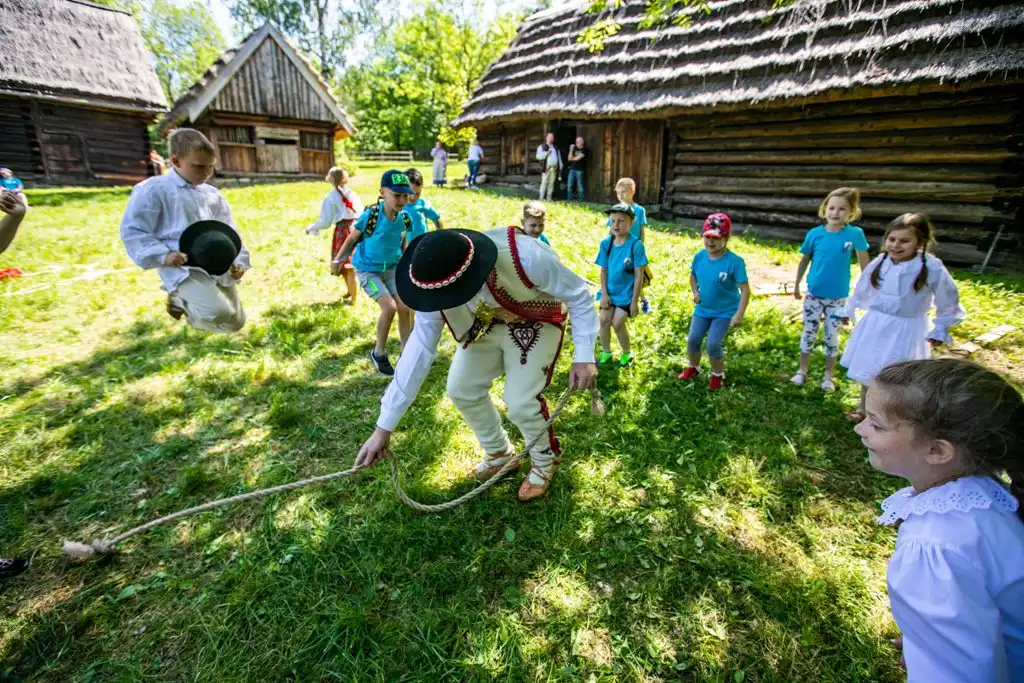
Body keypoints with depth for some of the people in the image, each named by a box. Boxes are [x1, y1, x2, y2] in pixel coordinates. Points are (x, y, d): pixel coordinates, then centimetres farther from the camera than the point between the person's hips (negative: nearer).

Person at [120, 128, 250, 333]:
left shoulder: (212, 195, 15)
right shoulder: (153, 189, -4)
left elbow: (229, 232, 16)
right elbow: (132, 230, -4)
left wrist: (239, 262, -1)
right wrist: (163, 255, -19)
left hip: (219, 267, 7)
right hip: (183, 268, -6)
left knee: (235, 322, 11)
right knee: (219, 314, -29)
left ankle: (186, 300, 35)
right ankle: (178, 299, 7)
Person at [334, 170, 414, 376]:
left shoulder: (404, 218, -8)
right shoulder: (370, 216, -22)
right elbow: (352, 239, -7)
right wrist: (338, 259, 5)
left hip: (391, 269, 5)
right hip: (367, 270, -5)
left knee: (404, 308, -4)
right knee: (389, 307, -19)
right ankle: (379, 353, 2)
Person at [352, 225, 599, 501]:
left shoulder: (524, 256, -41)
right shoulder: (438, 285, -25)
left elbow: (578, 295, -25)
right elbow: (418, 349, -21)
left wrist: (584, 356, -30)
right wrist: (384, 427, -21)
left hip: (535, 324, -4)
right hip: (487, 326, 5)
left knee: (521, 402, -14)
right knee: (461, 390, 2)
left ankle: (544, 461, 19)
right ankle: (499, 453, 29)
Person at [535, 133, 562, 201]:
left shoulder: (556, 147, 23)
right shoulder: (542, 146, 7)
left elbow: (559, 157, 22)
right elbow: (538, 156, -5)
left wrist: (560, 166, 12)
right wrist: (546, 153, -14)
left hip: (554, 168, 5)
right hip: (546, 168, -5)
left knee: (551, 183, 2)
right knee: (544, 183, -9)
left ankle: (549, 198, 5)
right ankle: (541, 198, -8)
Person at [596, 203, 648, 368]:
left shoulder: (636, 245, -18)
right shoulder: (606, 243, -5)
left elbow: (639, 276, -14)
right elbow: (603, 270, 2)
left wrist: (635, 301, -13)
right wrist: (604, 294, -4)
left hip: (626, 293, -4)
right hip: (610, 291, 4)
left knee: (617, 323, -9)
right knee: (604, 320, 1)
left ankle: (627, 353, 16)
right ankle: (606, 353, 23)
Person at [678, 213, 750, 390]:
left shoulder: (734, 261, -23)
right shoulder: (699, 256, -8)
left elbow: (745, 289, -20)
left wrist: (739, 314, -25)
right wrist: (695, 292, -5)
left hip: (725, 312, -5)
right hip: (702, 309, 5)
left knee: (713, 344, -10)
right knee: (692, 340, 8)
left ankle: (718, 375, 17)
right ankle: (693, 368, 37)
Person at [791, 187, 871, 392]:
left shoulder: (855, 234, -11)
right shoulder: (815, 234, -8)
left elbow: (865, 264, 0)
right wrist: (796, 285, 12)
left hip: (838, 297, -1)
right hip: (813, 294, 1)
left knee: (832, 337, 9)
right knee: (808, 334, 10)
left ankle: (829, 376, 24)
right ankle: (802, 371, 26)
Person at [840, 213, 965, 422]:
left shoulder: (933, 268, -18)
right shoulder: (880, 262, -8)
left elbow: (948, 302, -4)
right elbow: (863, 289, 10)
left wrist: (940, 330, 3)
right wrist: (849, 310, 21)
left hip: (906, 330, -4)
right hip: (874, 325, 4)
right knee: (866, 370, 17)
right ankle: (863, 408, 38)